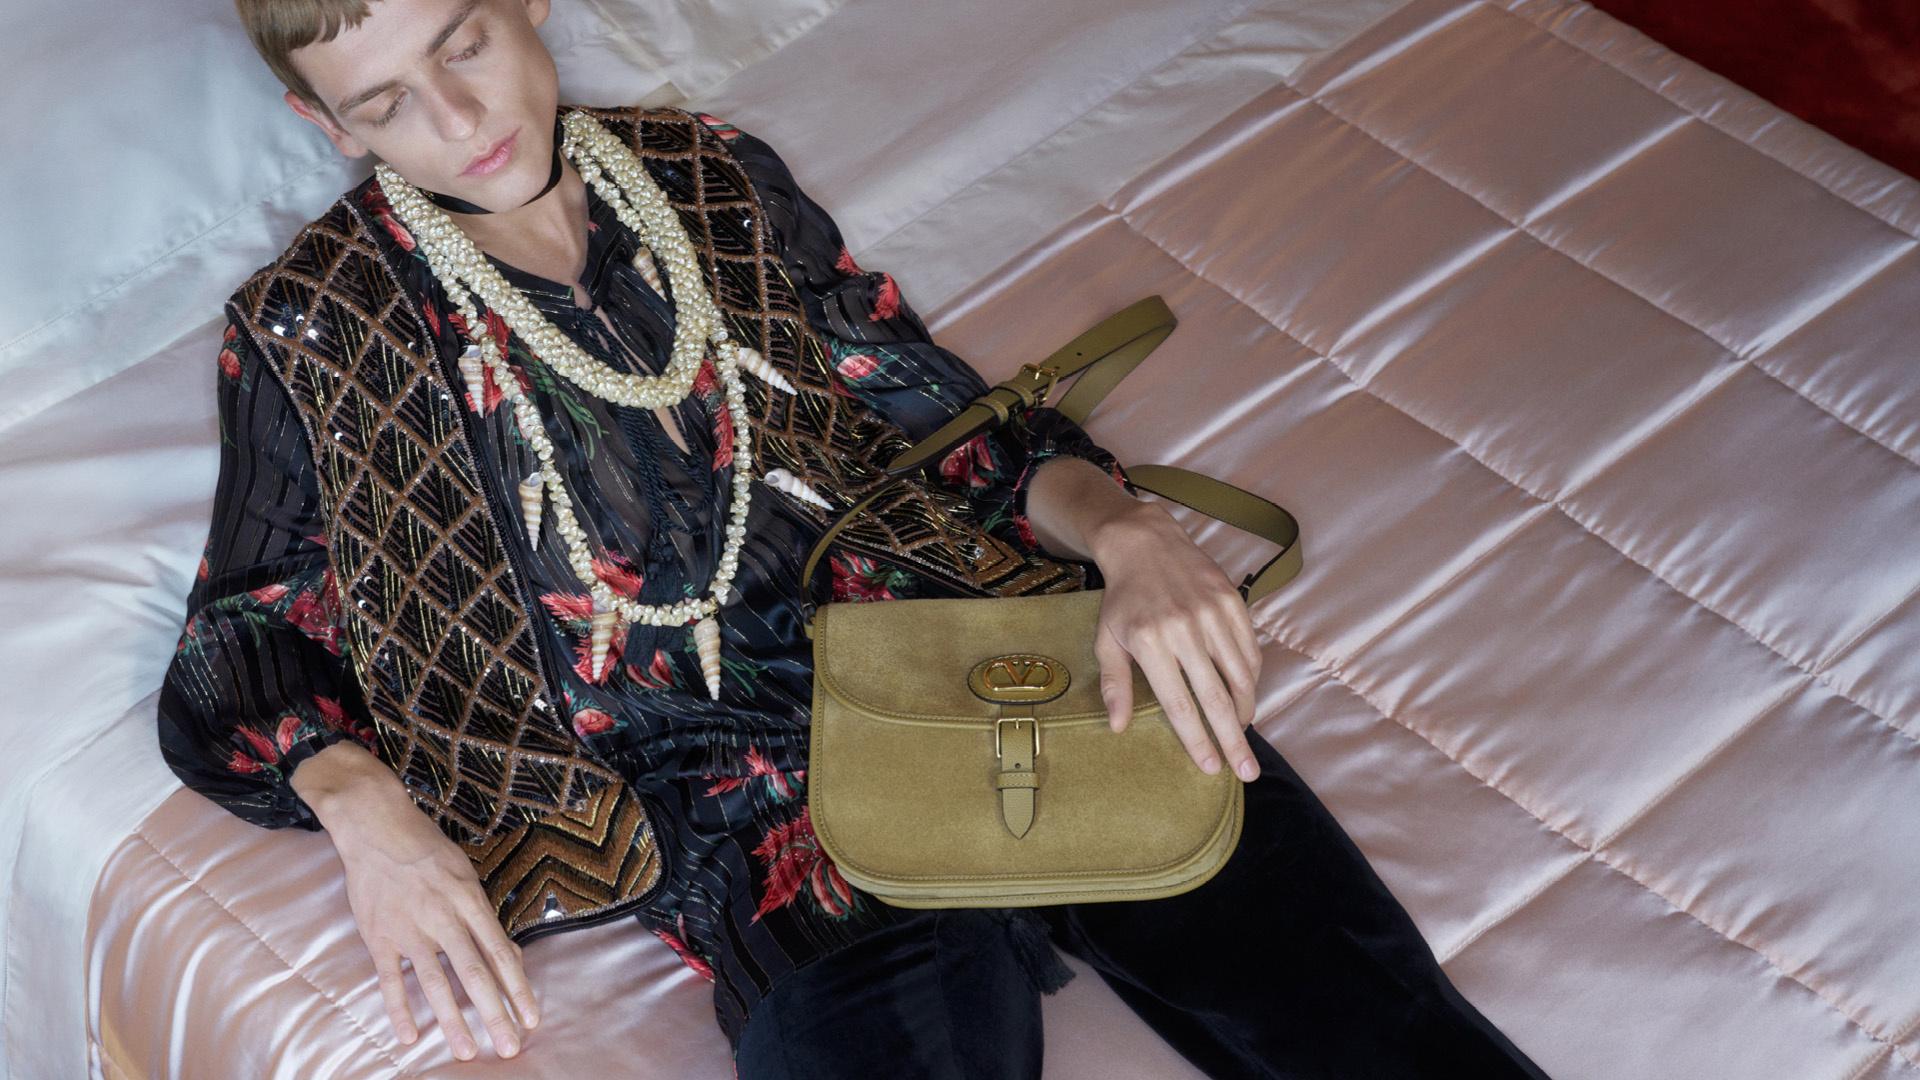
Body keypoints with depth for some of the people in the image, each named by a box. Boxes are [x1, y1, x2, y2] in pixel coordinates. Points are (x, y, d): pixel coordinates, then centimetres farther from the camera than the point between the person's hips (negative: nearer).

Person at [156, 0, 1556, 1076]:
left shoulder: (713, 175, 19)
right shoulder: (311, 332, 12)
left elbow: (948, 416, 18)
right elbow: (240, 653, 13)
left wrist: (1125, 531, -3)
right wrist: (363, 805, -10)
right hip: (764, 810, -2)